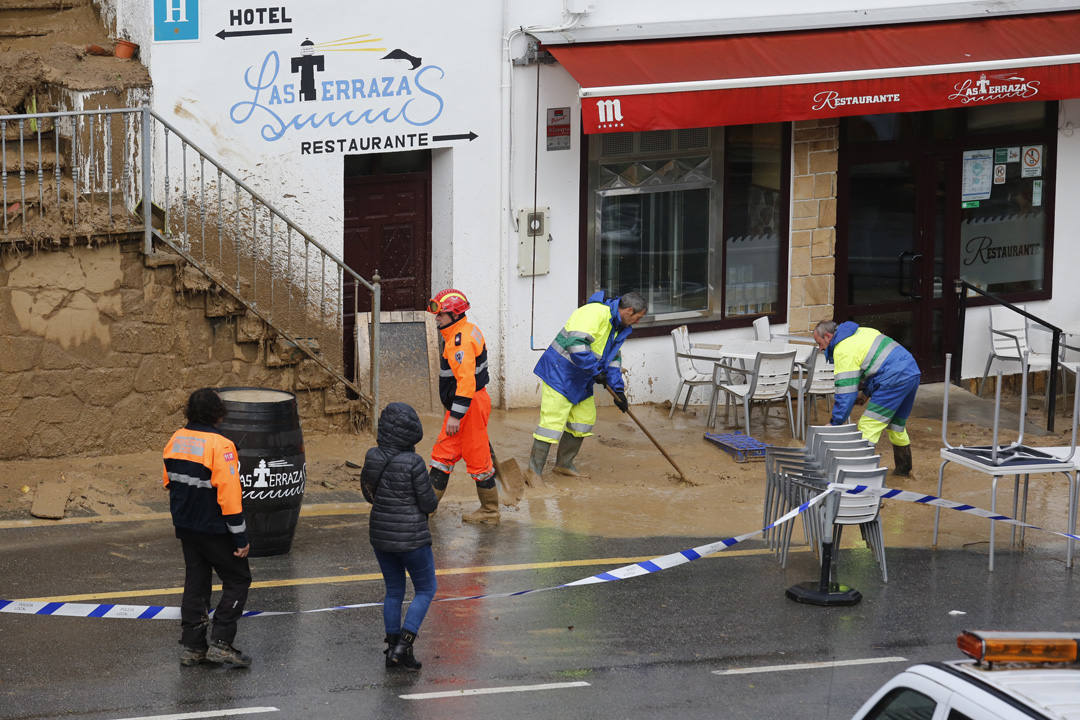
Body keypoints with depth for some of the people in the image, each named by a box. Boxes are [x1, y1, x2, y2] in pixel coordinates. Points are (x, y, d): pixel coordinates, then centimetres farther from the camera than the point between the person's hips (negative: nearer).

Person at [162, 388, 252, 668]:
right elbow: (228, 494, -22)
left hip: (185, 526, 7)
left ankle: (192, 646, 17)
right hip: (214, 529, -7)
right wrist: (240, 537, -17)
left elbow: (168, 481, 14)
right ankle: (220, 643, -1)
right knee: (238, 580, 6)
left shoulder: (176, 440, 2)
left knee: (195, 582, 16)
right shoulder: (219, 445, -21)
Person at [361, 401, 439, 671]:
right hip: (411, 538, -5)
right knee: (425, 590, 12)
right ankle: (402, 647, 0)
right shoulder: (413, 463, -21)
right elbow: (429, 503, -14)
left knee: (394, 591, 19)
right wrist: (430, 500, 9)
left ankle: (393, 649, 21)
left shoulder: (373, 456, -4)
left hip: (380, 535, 5)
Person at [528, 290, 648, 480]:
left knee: (584, 421, 14)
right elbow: (577, 343, -33)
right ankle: (534, 471, -6)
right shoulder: (595, 313, -23)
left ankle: (564, 464, 29)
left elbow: (613, 358, 18)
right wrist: (596, 371, -27)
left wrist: (618, 390, 11)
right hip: (560, 374, -10)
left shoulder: (617, 325, 11)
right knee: (552, 422, -11)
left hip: (580, 381, 10)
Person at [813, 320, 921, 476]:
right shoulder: (861, 331, 20)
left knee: (867, 427, -8)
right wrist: (866, 391, 22)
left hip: (895, 380, -10)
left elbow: (846, 392, -10)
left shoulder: (843, 352, -9)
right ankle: (903, 468, 34)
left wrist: (835, 423, -4)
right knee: (896, 425, 23)